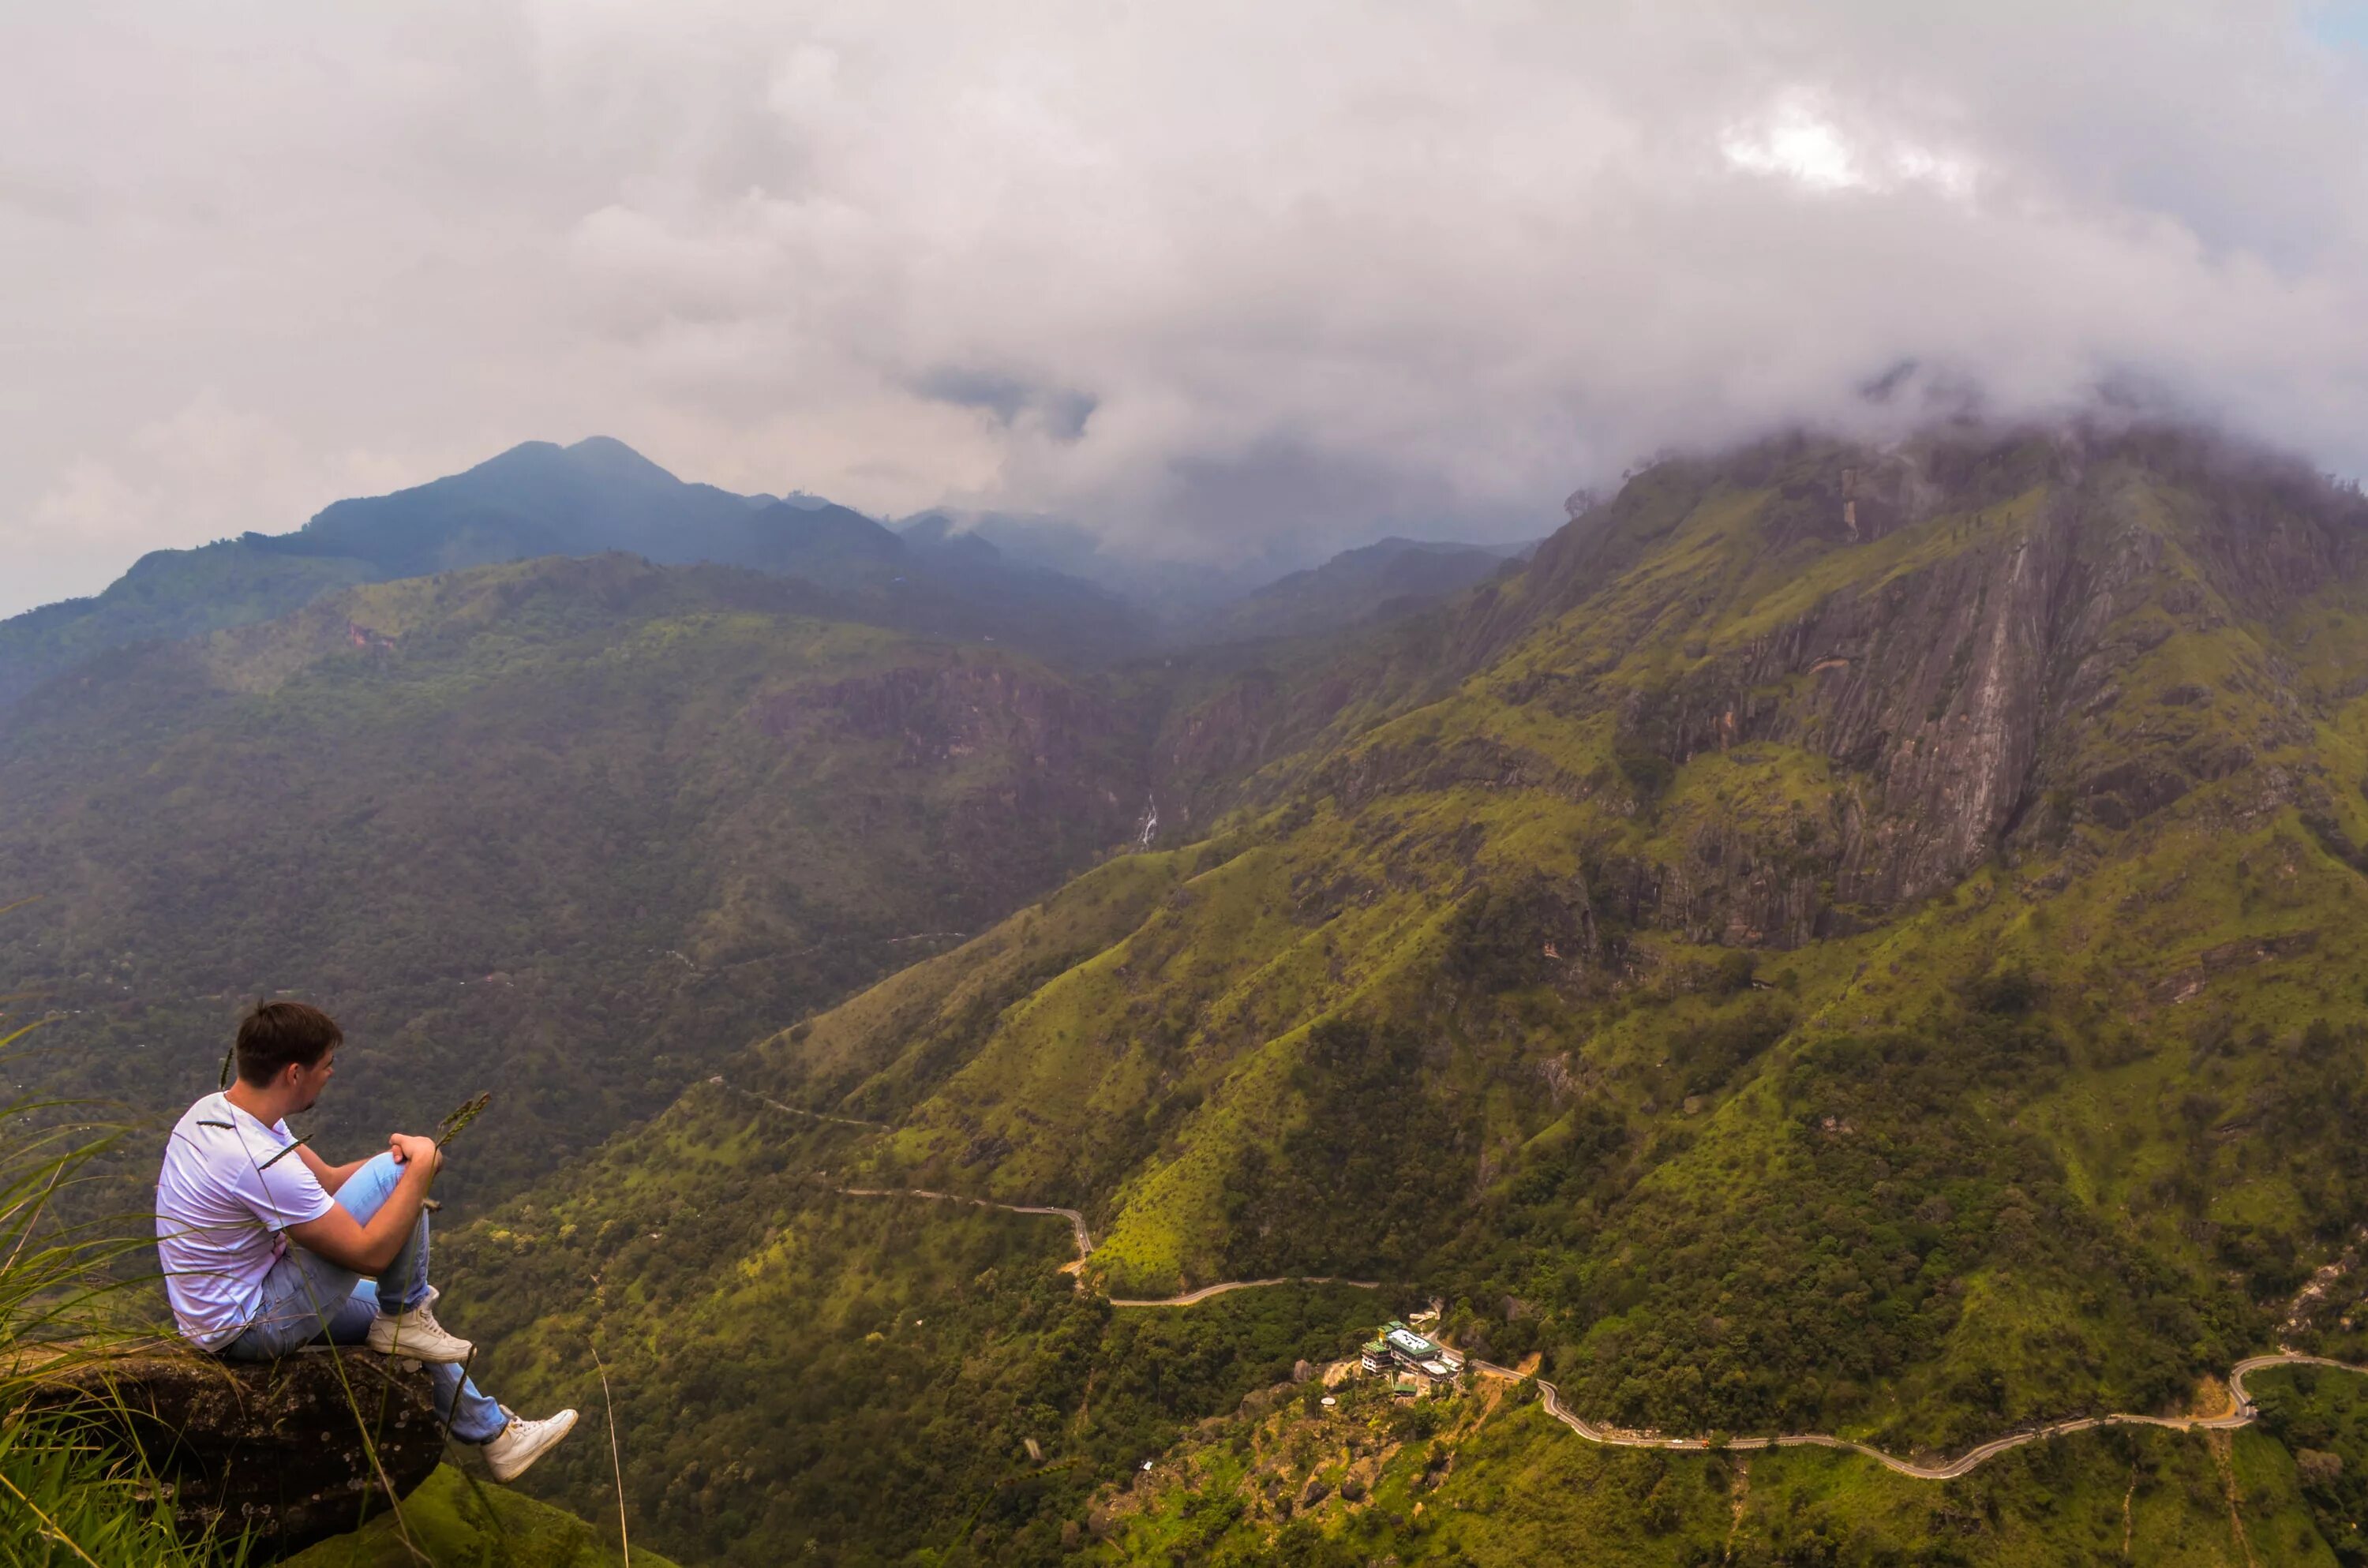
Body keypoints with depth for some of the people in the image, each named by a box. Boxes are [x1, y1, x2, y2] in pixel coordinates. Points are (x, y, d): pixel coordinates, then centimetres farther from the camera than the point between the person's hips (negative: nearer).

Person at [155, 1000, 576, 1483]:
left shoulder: (214, 1109, -2)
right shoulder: (260, 1162, -31)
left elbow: (327, 1181, 7)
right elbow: (369, 1254, -25)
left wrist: (398, 1152, -9)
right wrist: (419, 1166, -16)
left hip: (209, 1311, 10)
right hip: (249, 1330, -10)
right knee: (394, 1176, -16)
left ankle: (491, 1430, 33)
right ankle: (407, 1316, 4)